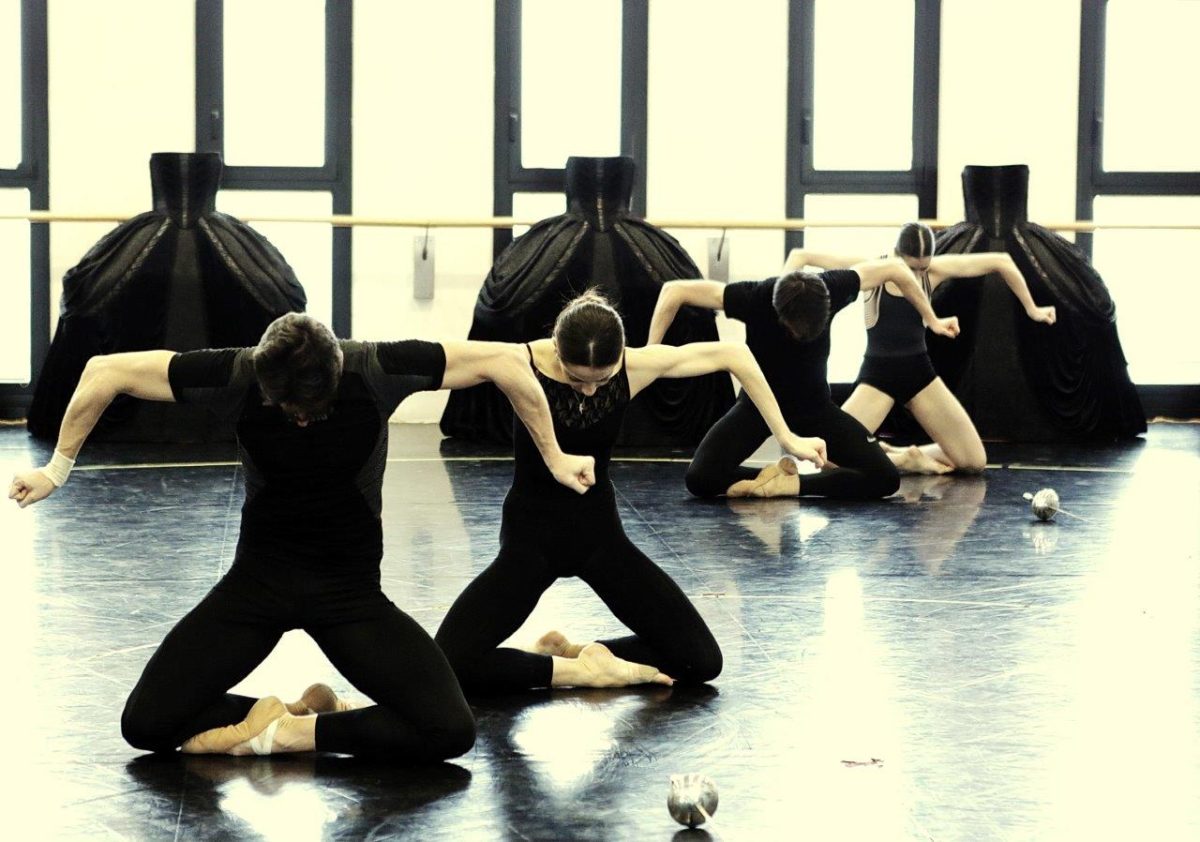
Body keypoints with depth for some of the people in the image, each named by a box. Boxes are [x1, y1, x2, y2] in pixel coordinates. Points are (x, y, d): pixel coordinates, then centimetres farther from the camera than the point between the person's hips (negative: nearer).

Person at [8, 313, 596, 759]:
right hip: (257, 582, 0)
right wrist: (57, 469, -2)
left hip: (351, 590, 0)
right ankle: (268, 715, 10)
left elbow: (505, 360, -13)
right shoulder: (236, 374, -21)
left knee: (449, 731, -20)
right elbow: (105, 372, -11)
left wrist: (555, 459, -6)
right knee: (145, 726, -13)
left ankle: (300, 731, 0)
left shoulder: (377, 369, -22)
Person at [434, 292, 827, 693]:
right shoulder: (524, 365, -22)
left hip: (599, 532, 3)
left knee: (702, 660, -4)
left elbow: (734, 355, -3)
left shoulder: (633, 366, -13)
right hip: (529, 536, -3)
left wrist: (787, 438, 0)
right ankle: (580, 670, -2)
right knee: (449, 665, -22)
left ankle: (575, 653, 13)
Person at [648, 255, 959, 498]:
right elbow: (674, 291, -24)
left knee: (885, 478, -17)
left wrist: (932, 320, 2)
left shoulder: (831, 288, -25)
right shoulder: (753, 297, -30)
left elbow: (894, 269, -7)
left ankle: (794, 484, -6)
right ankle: (776, 475, 0)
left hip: (814, 404, 1)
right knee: (700, 479, -24)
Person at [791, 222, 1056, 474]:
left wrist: (1031, 309, 9)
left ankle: (894, 455, 15)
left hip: (920, 374, 3)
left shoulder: (935, 270, -3)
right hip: (877, 376, -3)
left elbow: (1001, 262, 4)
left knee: (975, 461, -3)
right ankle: (903, 459, 2)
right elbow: (800, 257, -11)